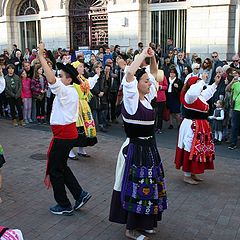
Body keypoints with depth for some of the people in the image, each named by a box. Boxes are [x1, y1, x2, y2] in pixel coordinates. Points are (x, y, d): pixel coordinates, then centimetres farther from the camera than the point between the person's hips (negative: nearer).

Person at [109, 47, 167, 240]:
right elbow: (130, 73, -30)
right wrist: (143, 55, -20)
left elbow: (155, 73, 19)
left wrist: (152, 57, 4)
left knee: (148, 186, 17)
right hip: (136, 149, -8)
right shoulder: (131, 99, -14)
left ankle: (144, 222, 33)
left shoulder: (147, 97, 7)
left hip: (149, 147, 8)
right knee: (136, 188, 1)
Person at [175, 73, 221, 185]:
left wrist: (216, 83, 30)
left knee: (199, 149, 16)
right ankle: (187, 176, 9)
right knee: (191, 150, -2)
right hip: (191, 127, -10)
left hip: (201, 127, 10)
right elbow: (193, 92, -42)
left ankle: (192, 173, 29)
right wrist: (203, 81, -31)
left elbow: (209, 91, 35)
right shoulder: (189, 96, -16)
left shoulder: (201, 96, 12)